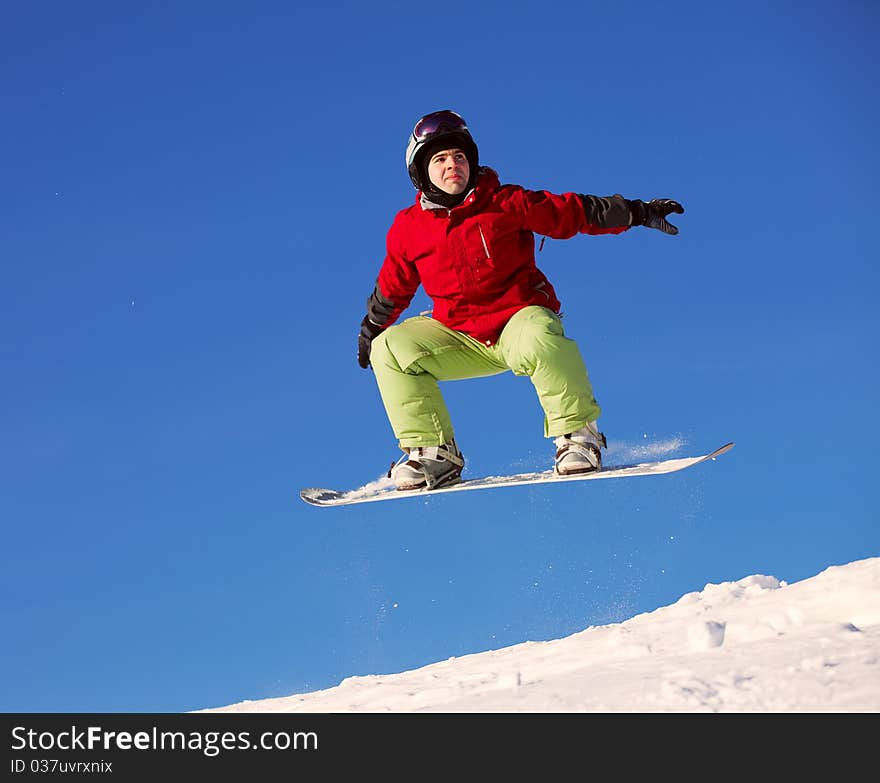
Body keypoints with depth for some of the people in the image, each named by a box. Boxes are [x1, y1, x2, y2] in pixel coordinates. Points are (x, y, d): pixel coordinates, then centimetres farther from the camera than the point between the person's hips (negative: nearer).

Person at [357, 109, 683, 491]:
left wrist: (637, 213, -9)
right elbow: (392, 288, 18)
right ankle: (433, 453, -11)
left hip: (520, 319, -3)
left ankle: (577, 435, -18)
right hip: (460, 339, 4)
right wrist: (370, 330, 28)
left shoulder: (507, 204, -4)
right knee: (390, 348, -16)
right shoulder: (408, 229, 2)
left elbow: (573, 212, -3)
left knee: (538, 342, -38)